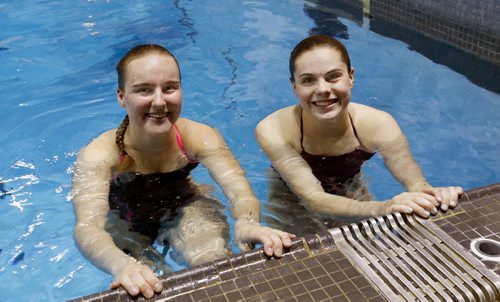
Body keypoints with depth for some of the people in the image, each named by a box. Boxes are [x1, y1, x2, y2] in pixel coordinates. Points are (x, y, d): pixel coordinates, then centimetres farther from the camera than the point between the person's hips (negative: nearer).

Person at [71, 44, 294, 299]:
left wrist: (246, 224, -61)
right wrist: (122, 265, -69)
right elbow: (87, 228, -46)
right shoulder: (98, 155, -32)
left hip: (184, 207, 0)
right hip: (124, 223, 0)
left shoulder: (199, 137, -26)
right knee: (137, 289, -18)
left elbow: (241, 193, -35)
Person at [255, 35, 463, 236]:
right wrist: (380, 208, -55)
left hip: (353, 201, 3)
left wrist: (429, 193, -51)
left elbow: (414, 181, -26)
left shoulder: (377, 124, -24)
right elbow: (313, 199, -39)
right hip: (291, 210, -2)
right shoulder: (273, 131, -32)